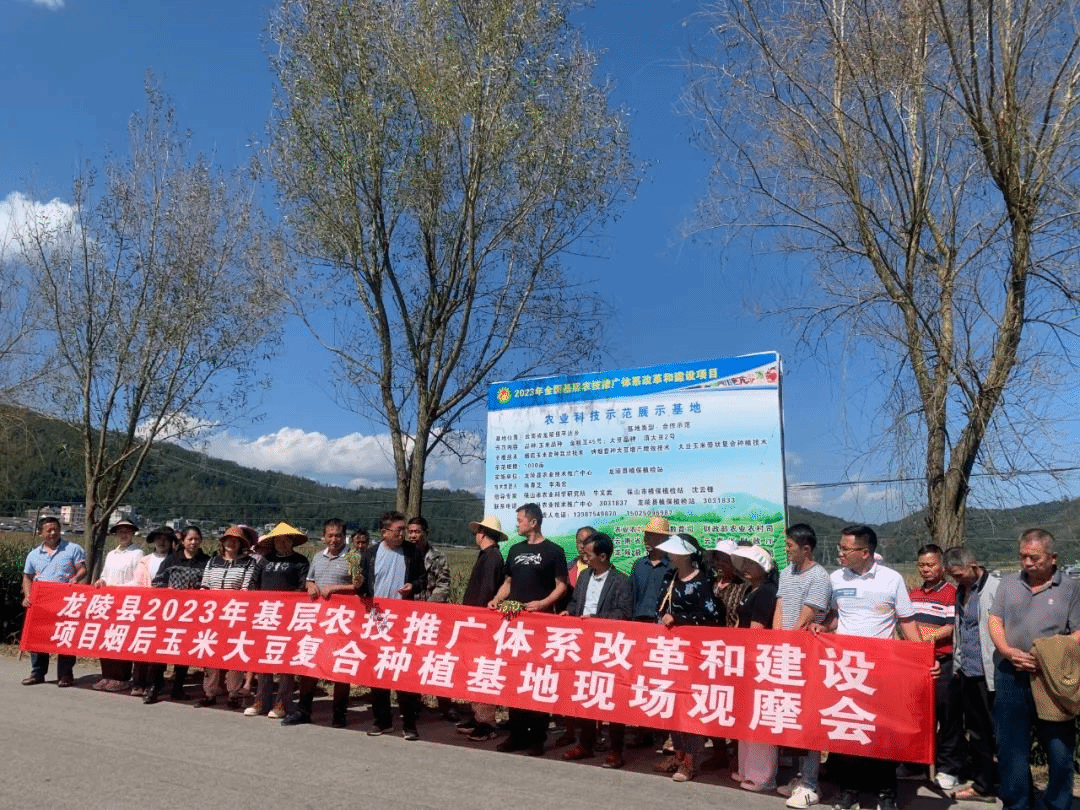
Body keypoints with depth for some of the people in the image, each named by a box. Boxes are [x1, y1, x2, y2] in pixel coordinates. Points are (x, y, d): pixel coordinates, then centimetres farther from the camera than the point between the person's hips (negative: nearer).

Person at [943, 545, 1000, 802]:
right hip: (967, 674, 7)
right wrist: (957, 665, 15)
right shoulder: (961, 591, 13)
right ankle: (982, 785, 25)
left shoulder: (997, 588, -11)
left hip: (990, 674, -7)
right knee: (975, 733, 15)